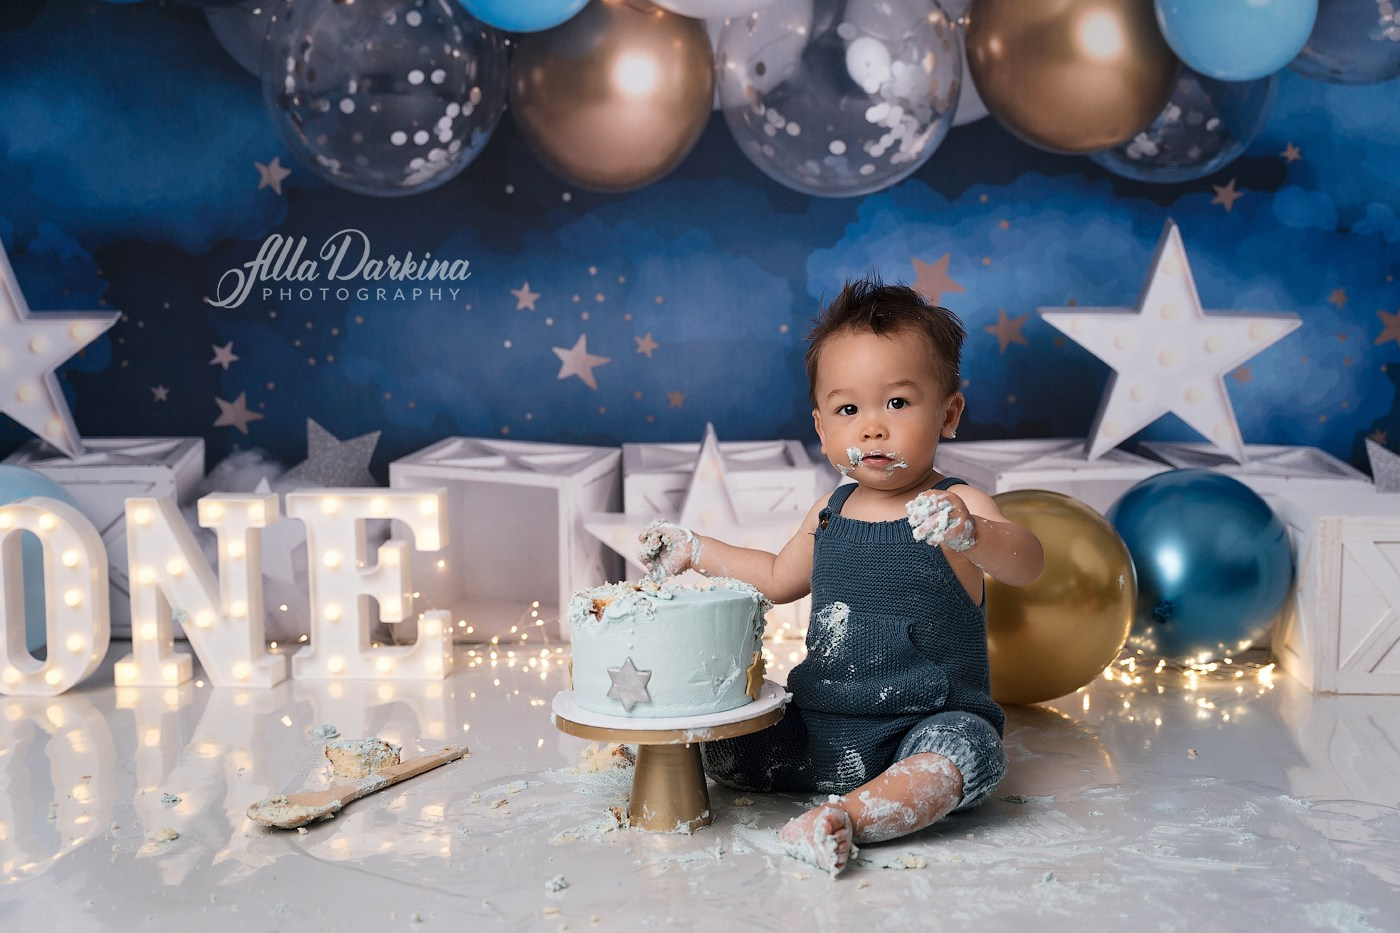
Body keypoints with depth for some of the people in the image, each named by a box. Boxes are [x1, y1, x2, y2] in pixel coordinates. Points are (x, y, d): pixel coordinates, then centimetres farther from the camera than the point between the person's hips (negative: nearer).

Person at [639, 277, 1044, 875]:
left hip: (924, 723, -5)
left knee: (965, 750, -36)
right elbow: (780, 578, 27)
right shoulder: (829, 512, 7)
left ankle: (848, 815, -41)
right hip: (818, 725, 6)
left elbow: (1025, 566, -31)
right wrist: (695, 551, 24)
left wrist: (971, 534, -53)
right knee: (721, 746, -5)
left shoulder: (954, 507, -11)